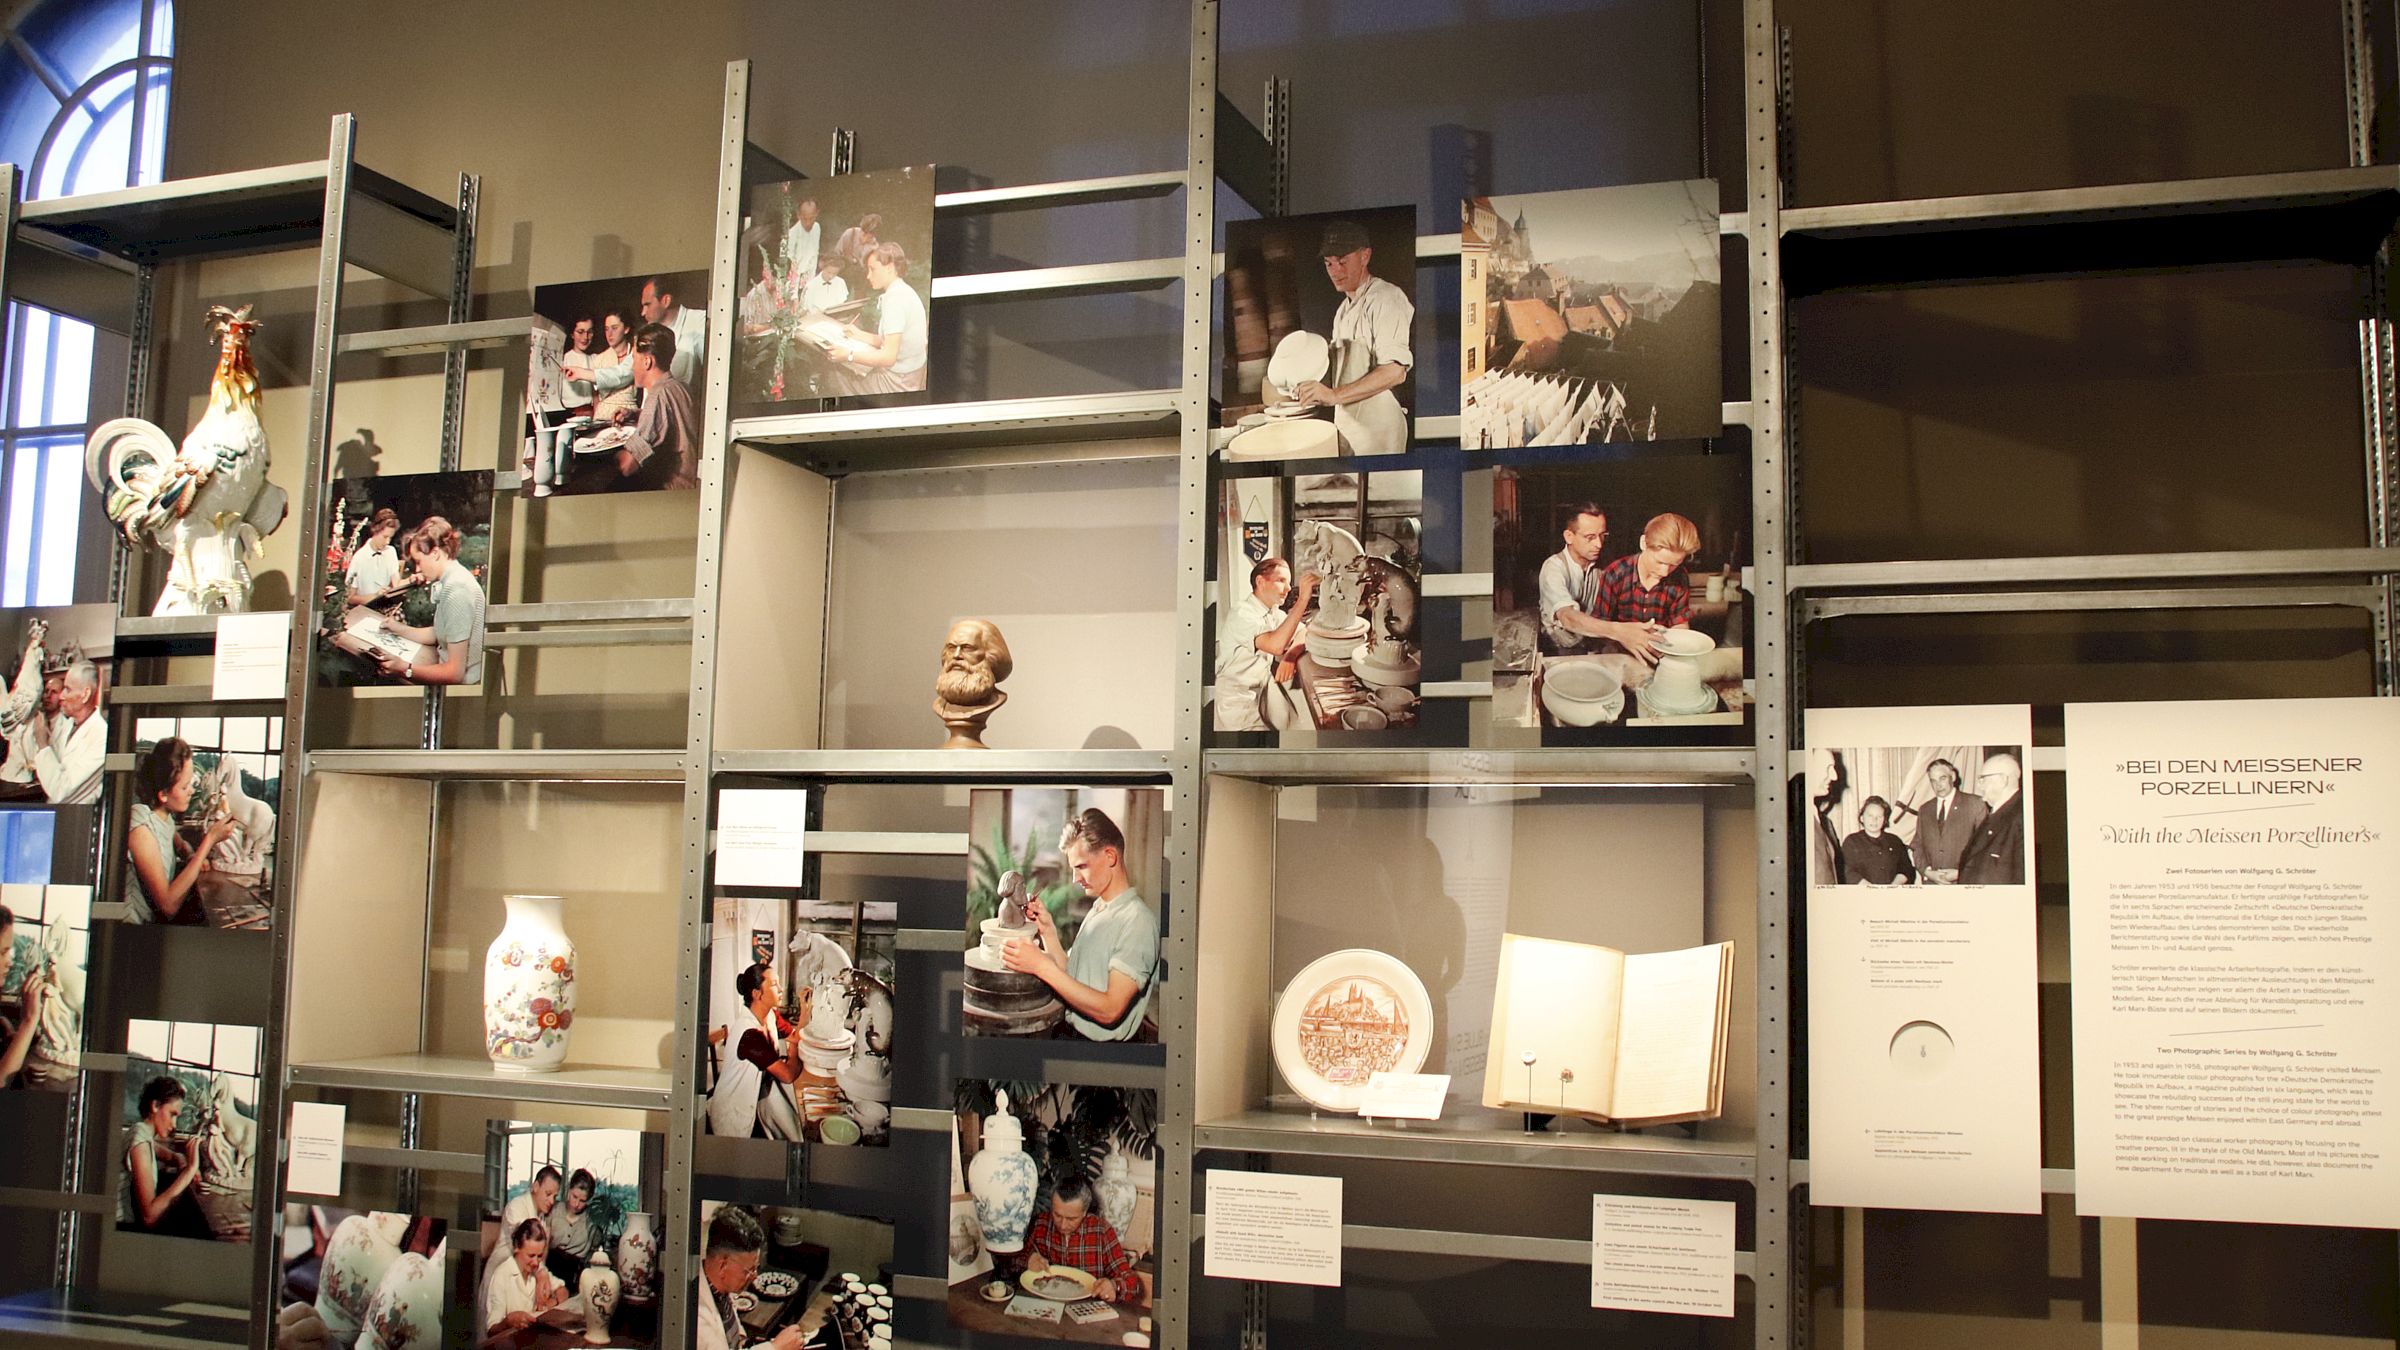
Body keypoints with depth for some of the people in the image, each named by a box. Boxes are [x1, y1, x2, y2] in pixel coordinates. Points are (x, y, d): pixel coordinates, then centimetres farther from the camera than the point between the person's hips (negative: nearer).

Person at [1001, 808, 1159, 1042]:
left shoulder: (1138, 920, -13)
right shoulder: (1097, 911, 16)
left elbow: (1110, 1010, -20)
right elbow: (1070, 979, 11)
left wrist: (1042, 966, -22)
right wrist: (1048, 932, 0)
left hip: (1101, 1046, -8)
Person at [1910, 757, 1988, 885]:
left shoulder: (1975, 804, 2)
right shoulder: (1924, 810, 16)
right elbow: (1917, 846, 15)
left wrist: (1961, 873, -9)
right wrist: (1927, 871, -3)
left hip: (1964, 881, -3)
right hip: (1931, 883, 3)